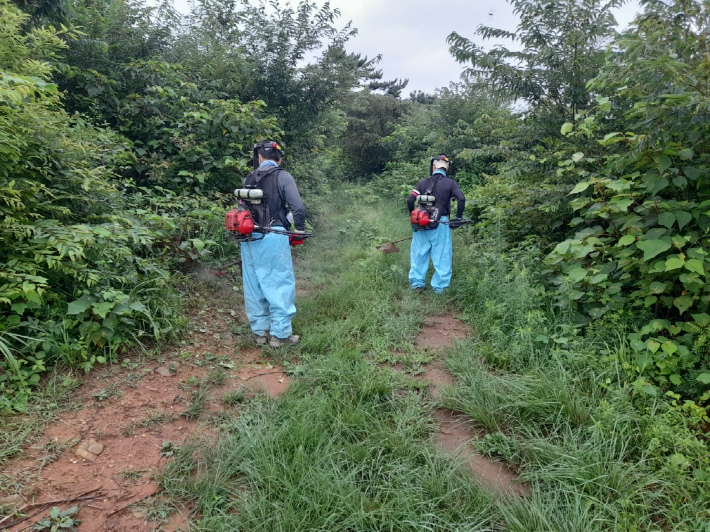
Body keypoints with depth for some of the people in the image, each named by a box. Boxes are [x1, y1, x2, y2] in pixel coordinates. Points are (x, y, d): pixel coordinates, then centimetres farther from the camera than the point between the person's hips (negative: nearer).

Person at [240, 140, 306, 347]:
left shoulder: (248, 179, 11)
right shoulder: (283, 177, -4)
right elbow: (298, 207, -11)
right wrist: (299, 231, 3)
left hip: (249, 237, 5)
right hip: (273, 237, -5)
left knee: (254, 285, 12)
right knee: (281, 285, 2)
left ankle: (259, 331, 20)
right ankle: (280, 333, 4)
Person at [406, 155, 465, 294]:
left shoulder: (423, 182, 7)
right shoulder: (450, 183, 1)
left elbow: (410, 200, -1)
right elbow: (461, 199, -12)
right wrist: (458, 218, -2)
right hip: (440, 223, -2)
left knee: (419, 253, 14)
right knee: (441, 256, 5)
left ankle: (416, 283, 19)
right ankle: (439, 287, 9)